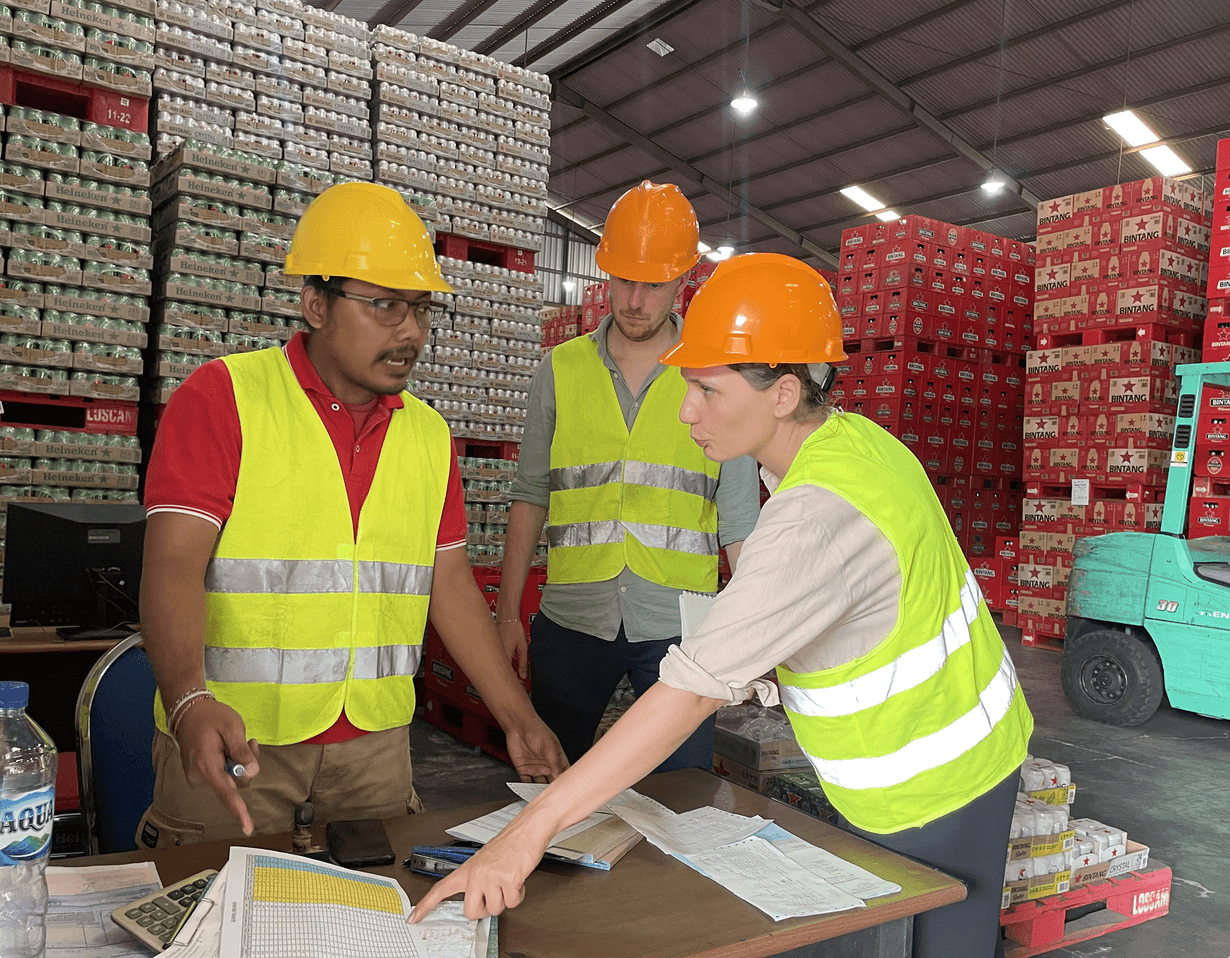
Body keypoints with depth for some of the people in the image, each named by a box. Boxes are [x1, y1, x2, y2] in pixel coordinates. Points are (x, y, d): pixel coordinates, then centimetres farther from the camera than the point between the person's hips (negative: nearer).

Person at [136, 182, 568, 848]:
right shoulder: (222, 395, -7)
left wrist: (519, 719, 6)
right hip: (231, 739, -4)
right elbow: (174, 563, -16)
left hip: (376, 742, 4)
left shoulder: (428, 434, 8)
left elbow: (450, 584, 10)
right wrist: (191, 702, -33)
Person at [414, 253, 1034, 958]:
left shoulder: (818, 517, -33)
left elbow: (694, 689, -38)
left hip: (933, 793, -9)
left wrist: (531, 829, -36)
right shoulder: (854, 436, -4)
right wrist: (756, 670, -1)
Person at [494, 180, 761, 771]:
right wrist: (508, 612, 4)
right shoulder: (561, 371, 6)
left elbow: (740, 521, 5)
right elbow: (530, 496, 8)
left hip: (679, 629, -1)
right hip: (571, 620, 1)